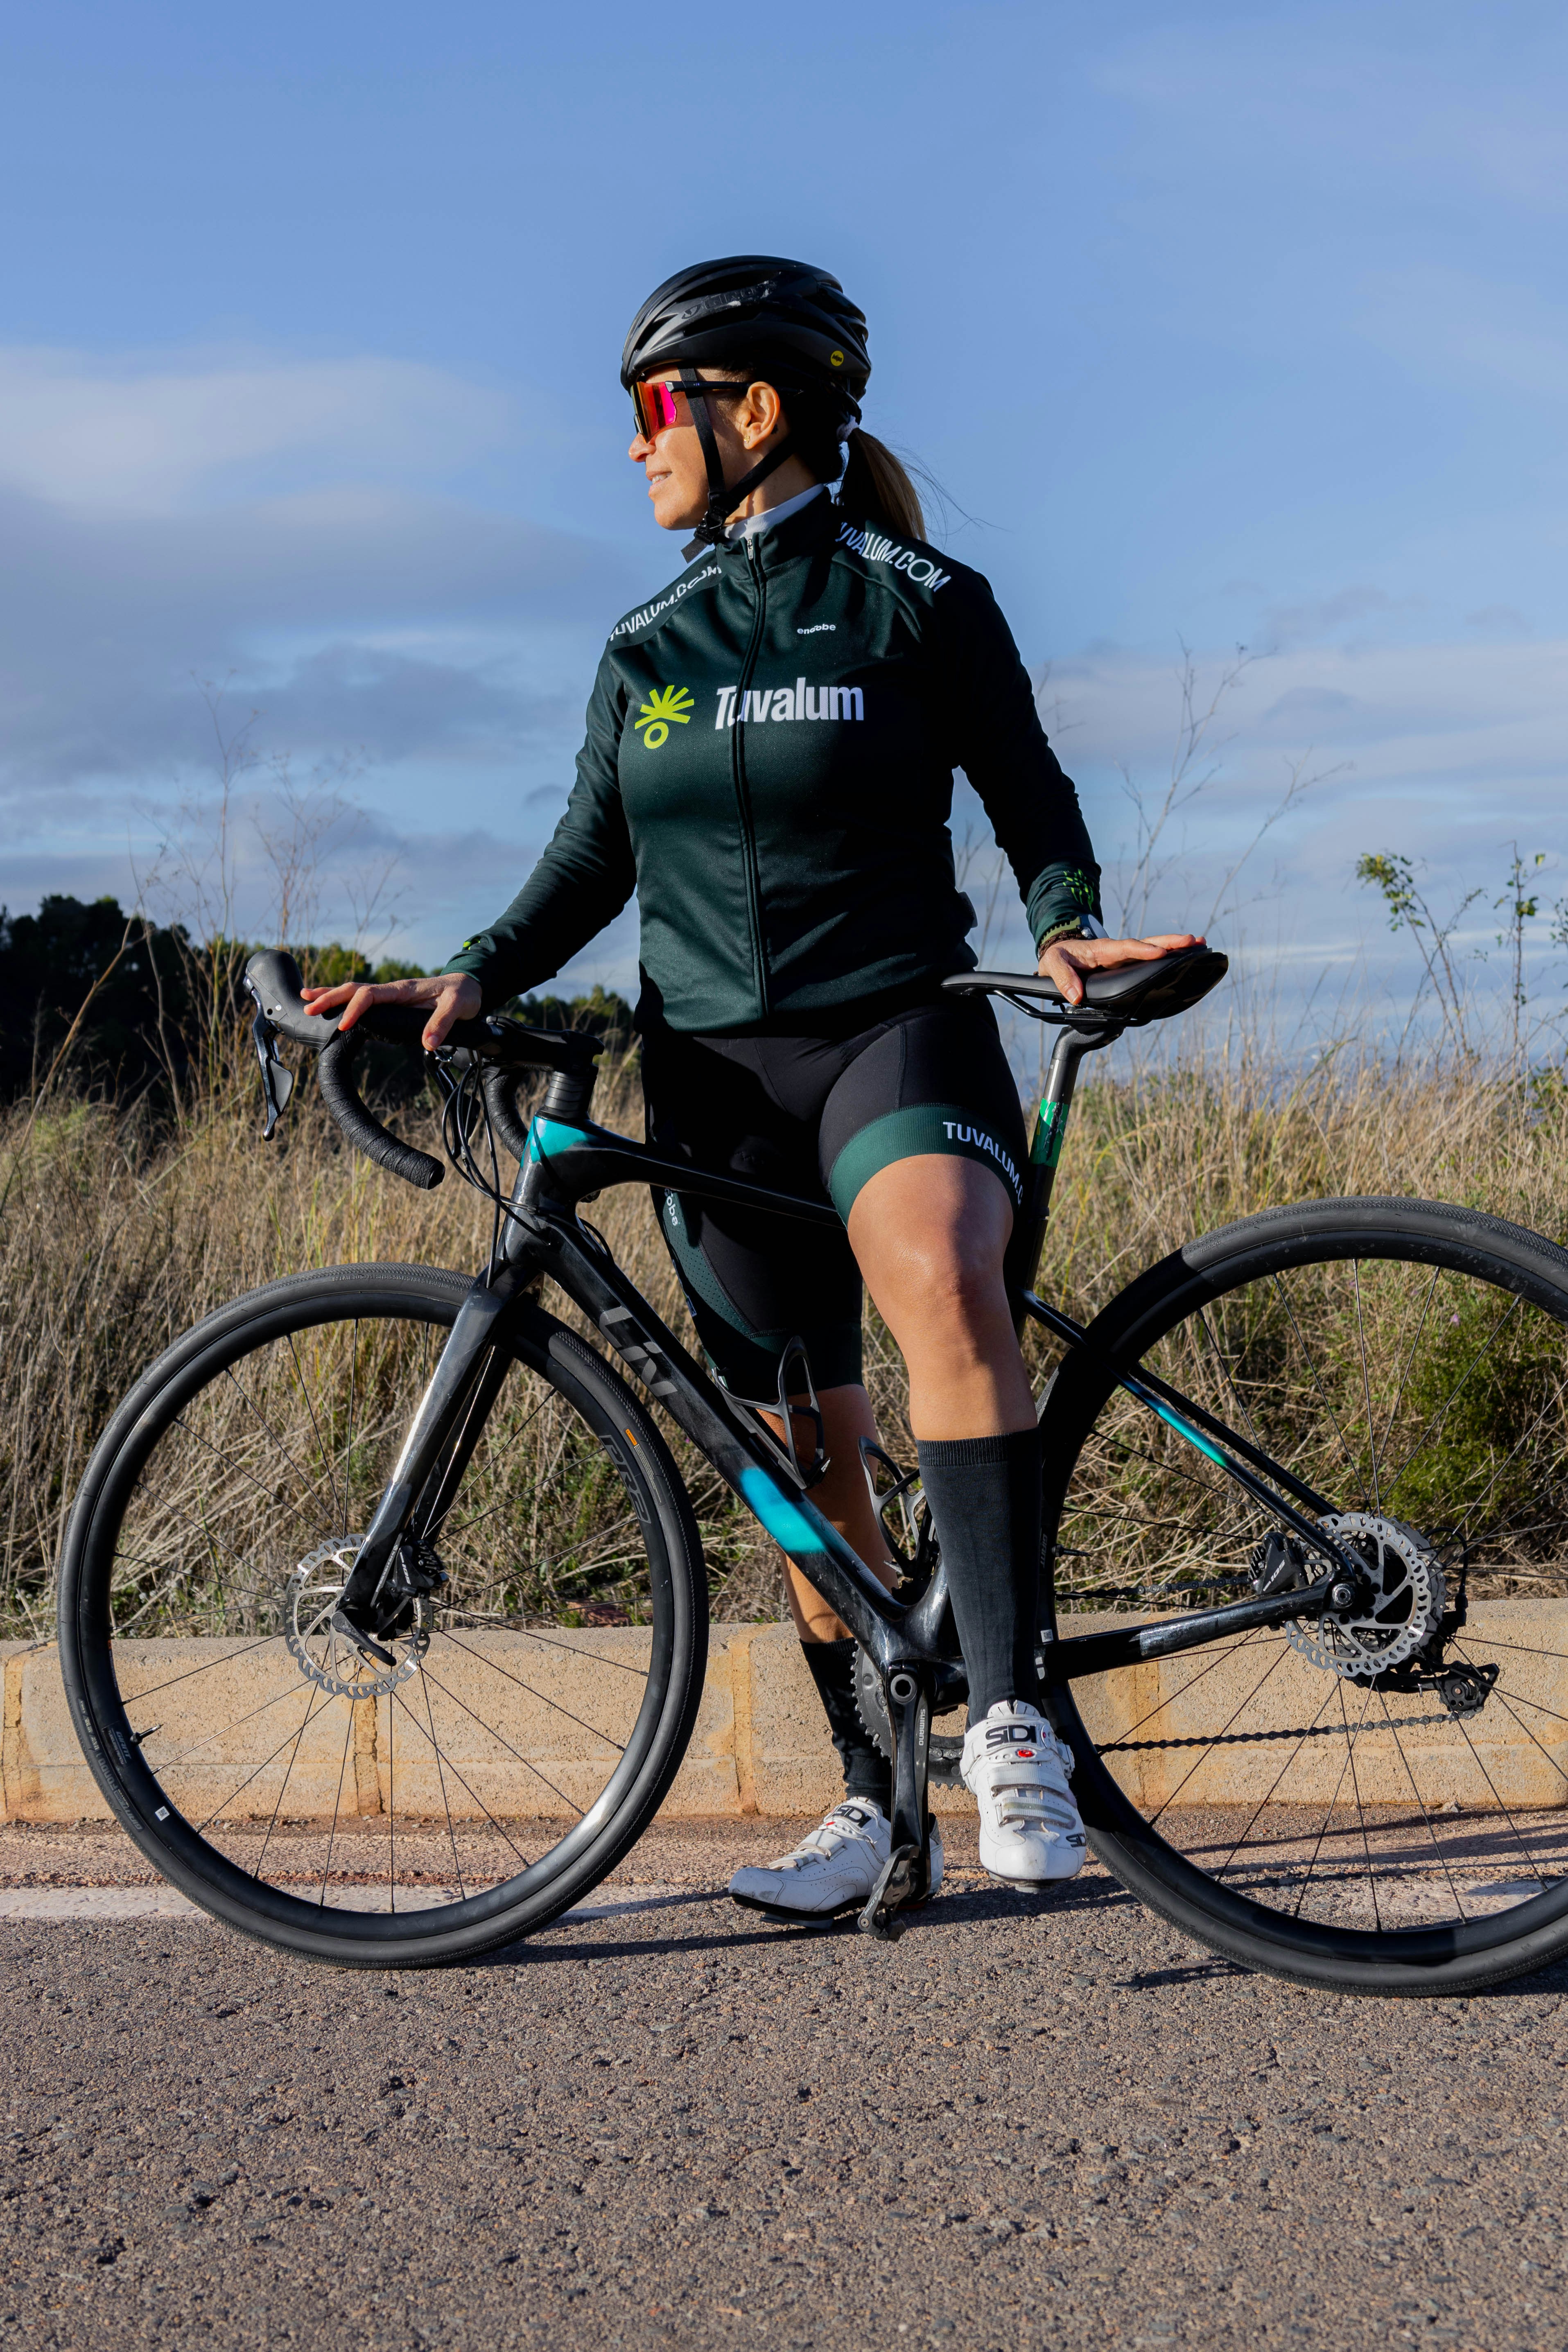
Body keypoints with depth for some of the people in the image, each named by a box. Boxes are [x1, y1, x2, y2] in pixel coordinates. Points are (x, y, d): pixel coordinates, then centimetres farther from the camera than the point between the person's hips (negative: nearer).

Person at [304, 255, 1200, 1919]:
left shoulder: (918, 601, 0)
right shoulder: (647, 646, 12)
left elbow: (1029, 796, 2)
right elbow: (591, 859, 13)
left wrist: (1065, 928, -17)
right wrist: (471, 977, -1)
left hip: (897, 1027, -4)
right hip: (714, 1065, 5)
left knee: (940, 1281, -36)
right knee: (805, 1452, 7)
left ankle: (1007, 1717, -30)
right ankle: (874, 1794, 20)